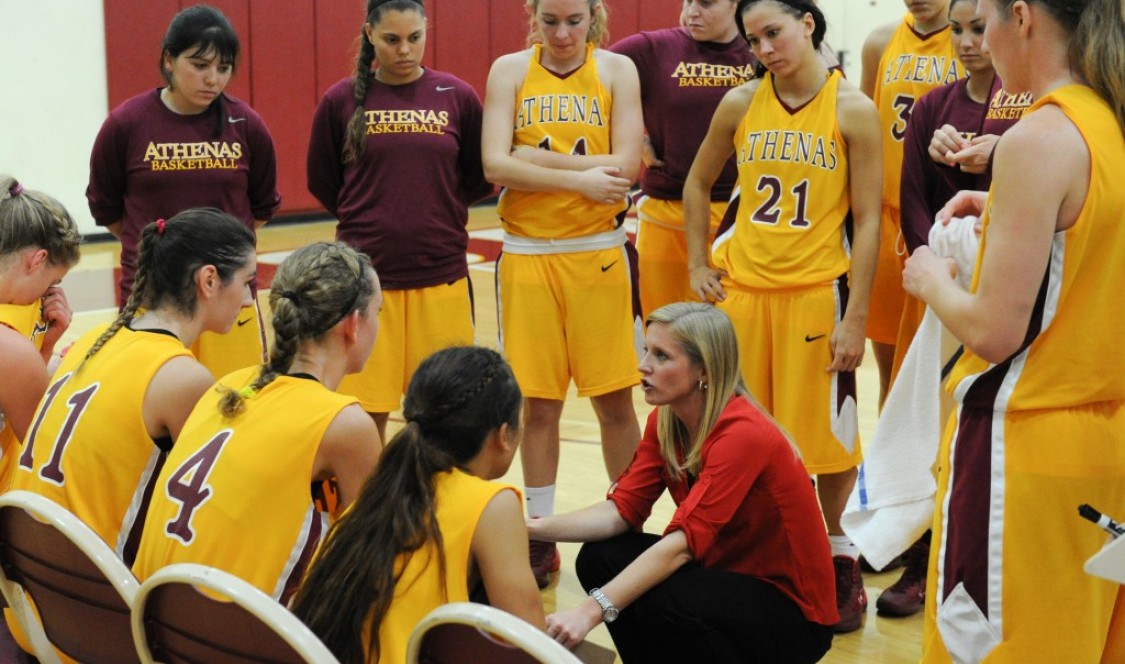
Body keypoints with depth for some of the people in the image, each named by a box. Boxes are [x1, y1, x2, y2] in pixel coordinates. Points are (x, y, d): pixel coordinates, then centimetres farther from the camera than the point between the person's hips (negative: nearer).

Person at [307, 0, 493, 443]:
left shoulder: (457, 96, 1)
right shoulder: (341, 100, -1)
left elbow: (480, 178, 10)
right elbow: (322, 182, 9)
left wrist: (434, 218, 6)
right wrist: (371, 222, 12)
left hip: (441, 275, 1)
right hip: (366, 276, -1)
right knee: (365, 415, 4)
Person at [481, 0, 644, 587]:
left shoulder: (616, 70, 1)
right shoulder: (510, 70, 2)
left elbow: (625, 164, -11)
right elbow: (495, 165, -10)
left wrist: (539, 159, -15)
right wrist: (579, 177, -18)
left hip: (599, 253, -1)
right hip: (527, 255, 1)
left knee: (614, 400, 3)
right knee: (537, 402, 6)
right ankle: (540, 536, 19)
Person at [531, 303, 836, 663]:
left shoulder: (743, 434, -27)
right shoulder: (665, 422, -2)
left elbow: (684, 541, -34)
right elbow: (621, 510, -6)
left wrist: (592, 610, -41)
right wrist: (535, 528, -22)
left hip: (792, 608, -7)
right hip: (725, 572, 7)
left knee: (664, 601, -32)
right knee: (599, 558, -11)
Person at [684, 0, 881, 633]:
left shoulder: (852, 110, -7)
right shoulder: (741, 104, 2)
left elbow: (867, 219, -7)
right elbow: (698, 183, 17)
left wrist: (856, 317, -11)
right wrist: (698, 265, 8)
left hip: (817, 289, -3)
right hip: (741, 286, 4)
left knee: (825, 431, 3)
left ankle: (843, 563, 21)